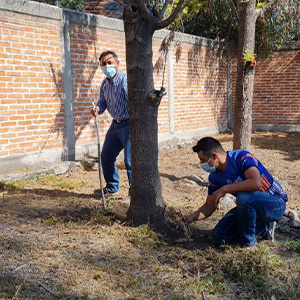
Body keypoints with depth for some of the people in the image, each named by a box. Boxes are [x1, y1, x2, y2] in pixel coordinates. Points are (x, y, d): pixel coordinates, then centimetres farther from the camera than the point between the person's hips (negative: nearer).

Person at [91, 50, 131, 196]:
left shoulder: (126, 80, -17)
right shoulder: (104, 84, 9)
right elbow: (103, 102, 19)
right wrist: (97, 109, -6)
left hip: (129, 124, -8)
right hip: (115, 124, 9)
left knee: (130, 161, -6)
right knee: (106, 157, 15)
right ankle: (112, 187, 34)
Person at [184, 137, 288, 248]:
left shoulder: (242, 158, -24)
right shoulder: (215, 176, -2)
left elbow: (256, 184, -41)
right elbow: (209, 206, 4)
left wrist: (224, 189, -35)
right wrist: (192, 217, -14)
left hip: (276, 203, -7)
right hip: (250, 205, 8)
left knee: (243, 197, -37)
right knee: (219, 235, -3)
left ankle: (248, 242, -13)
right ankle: (264, 228, 11)